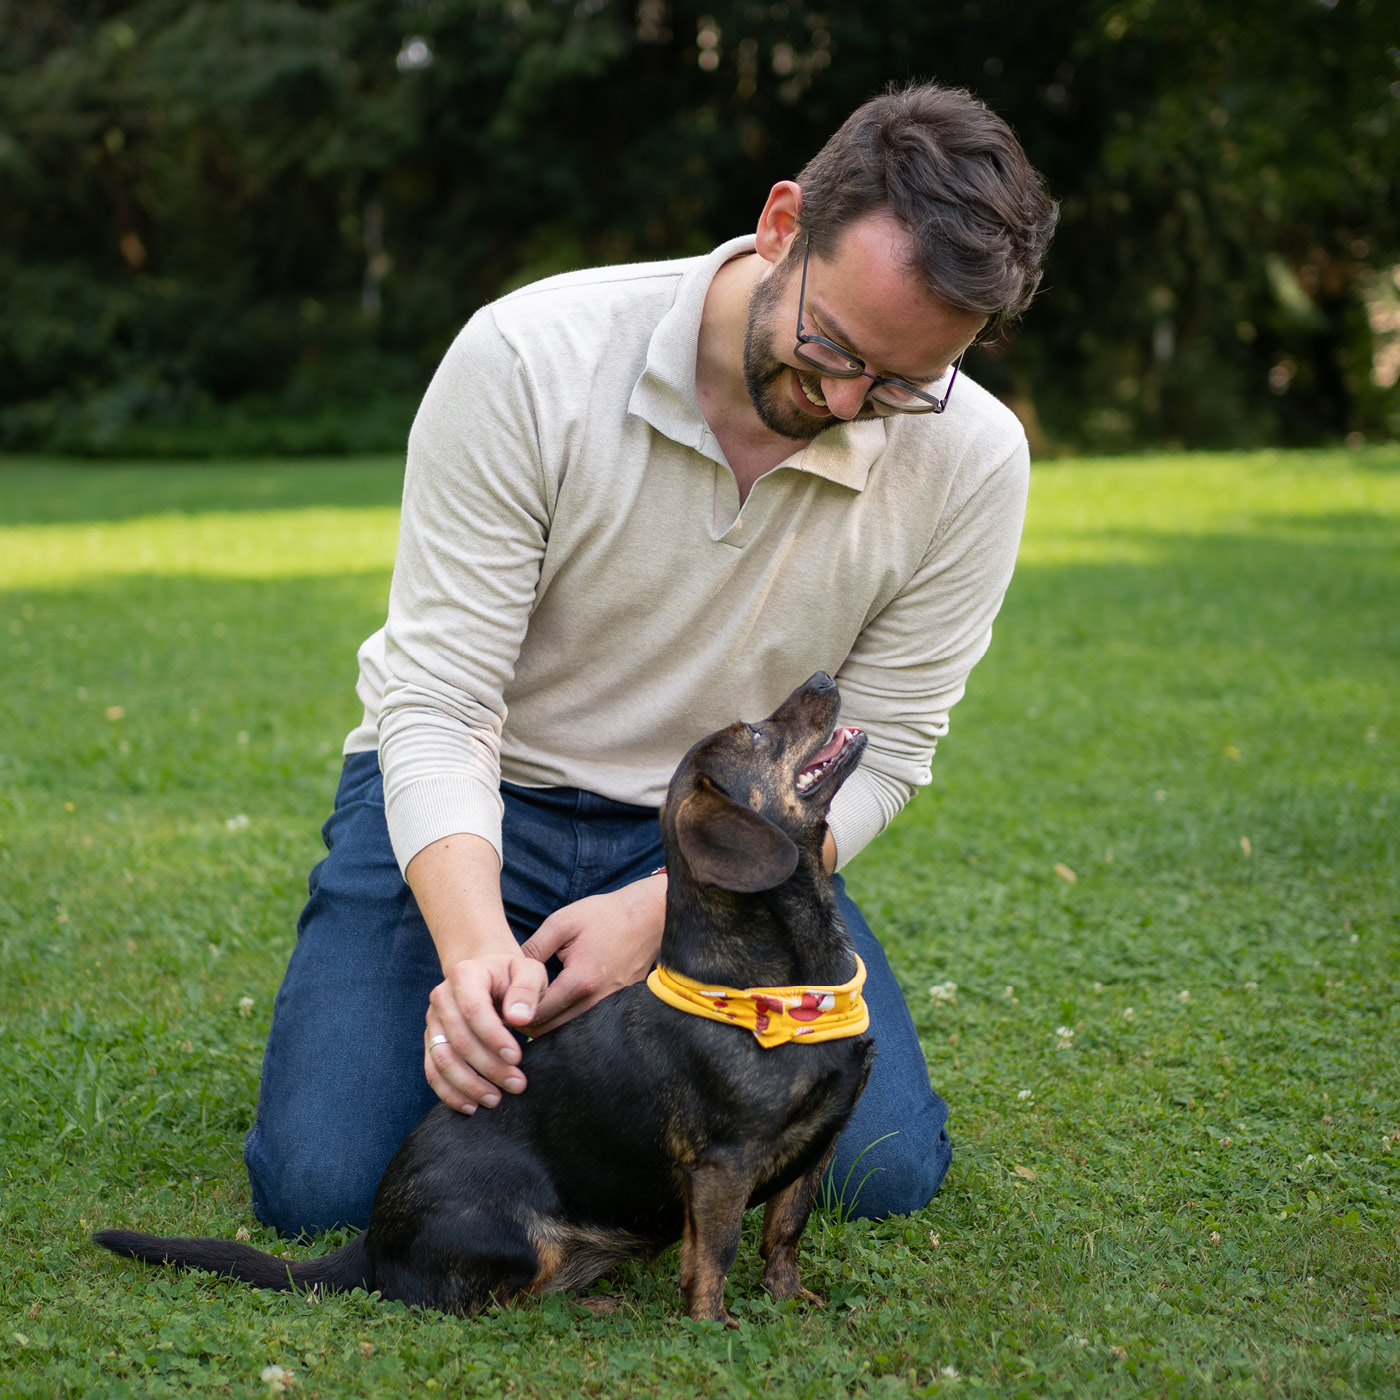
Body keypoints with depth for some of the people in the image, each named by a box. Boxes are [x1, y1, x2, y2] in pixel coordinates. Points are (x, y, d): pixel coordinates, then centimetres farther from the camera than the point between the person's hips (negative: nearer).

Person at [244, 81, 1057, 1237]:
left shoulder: (970, 460, -15)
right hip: (476, 800, -2)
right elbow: (438, 709, -20)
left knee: (884, 1170, -17)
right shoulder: (528, 361, -22)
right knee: (323, 1186, -18)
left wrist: (665, 909, -24)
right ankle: (515, 1008, 14)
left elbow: (875, 752, -8)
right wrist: (474, 943, -39)